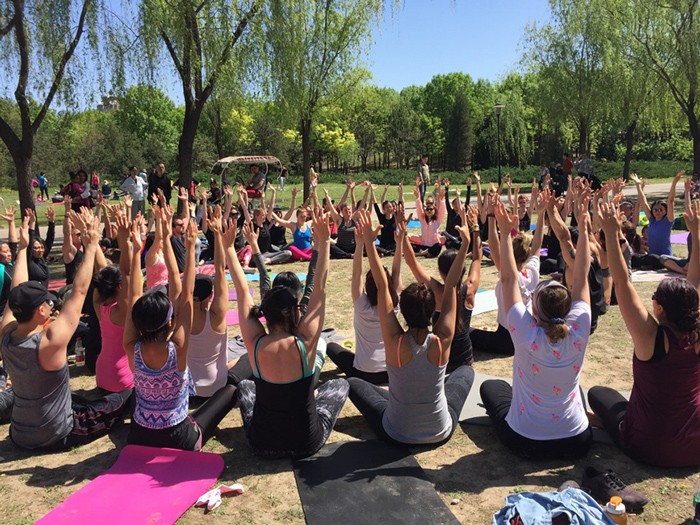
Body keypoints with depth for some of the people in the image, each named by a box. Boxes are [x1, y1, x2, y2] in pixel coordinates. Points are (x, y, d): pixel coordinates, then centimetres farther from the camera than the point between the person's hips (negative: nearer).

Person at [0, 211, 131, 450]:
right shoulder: (50, 342, -30)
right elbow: (79, 292, -25)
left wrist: (22, 247, 7)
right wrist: (91, 246, -20)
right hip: (57, 436, -7)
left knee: (78, 399, 33)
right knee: (129, 395, 2)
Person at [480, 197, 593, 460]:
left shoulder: (526, 335, -25)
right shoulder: (578, 333, -19)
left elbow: (509, 278, -17)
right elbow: (580, 277, -10)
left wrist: (506, 234, -13)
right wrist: (583, 229, -7)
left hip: (526, 443, -3)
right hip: (577, 443, 3)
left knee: (491, 386, 24)